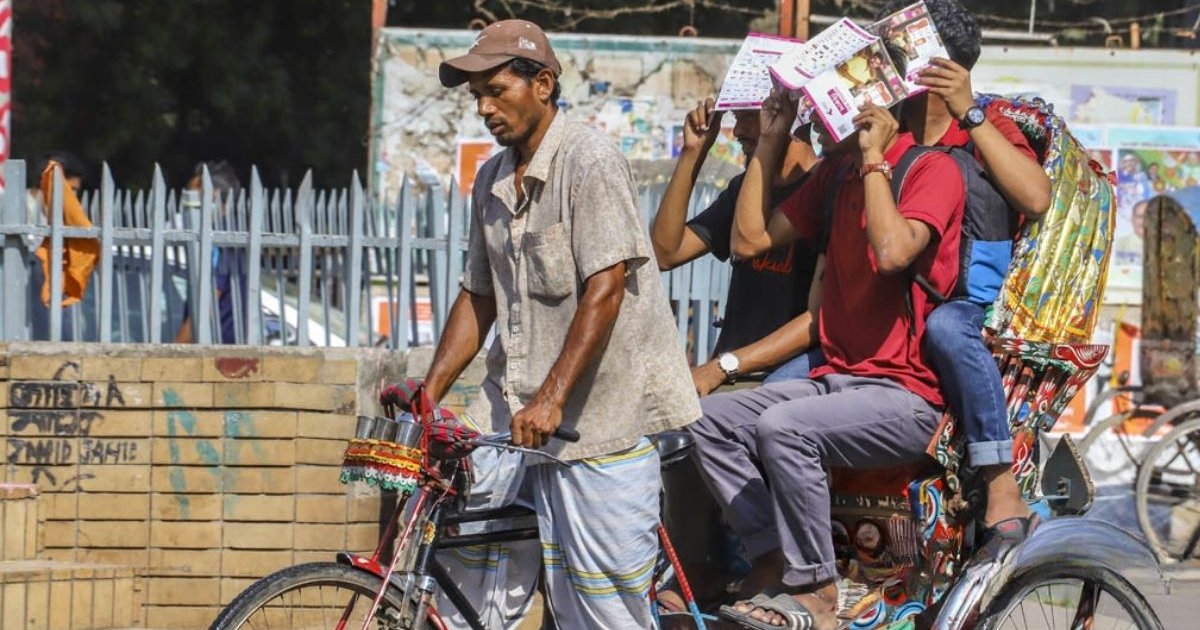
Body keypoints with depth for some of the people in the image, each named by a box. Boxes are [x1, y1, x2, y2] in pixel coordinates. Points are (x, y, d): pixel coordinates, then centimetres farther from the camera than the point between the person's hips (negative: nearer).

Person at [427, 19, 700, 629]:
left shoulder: (589, 160, -10)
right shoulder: (492, 180, 13)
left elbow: (605, 289, -17)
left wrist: (551, 400, -22)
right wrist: (428, 394, 9)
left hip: (599, 412, -7)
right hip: (513, 406, 7)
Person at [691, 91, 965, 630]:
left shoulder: (931, 169, -8)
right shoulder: (835, 173, 15)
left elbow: (893, 251, -26)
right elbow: (750, 239, 13)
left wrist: (873, 158, -17)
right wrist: (770, 141, 11)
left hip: (908, 394, -8)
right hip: (838, 379, 8)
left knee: (782, 427, -31)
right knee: (710, 419, -9)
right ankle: (774, 562, -7)